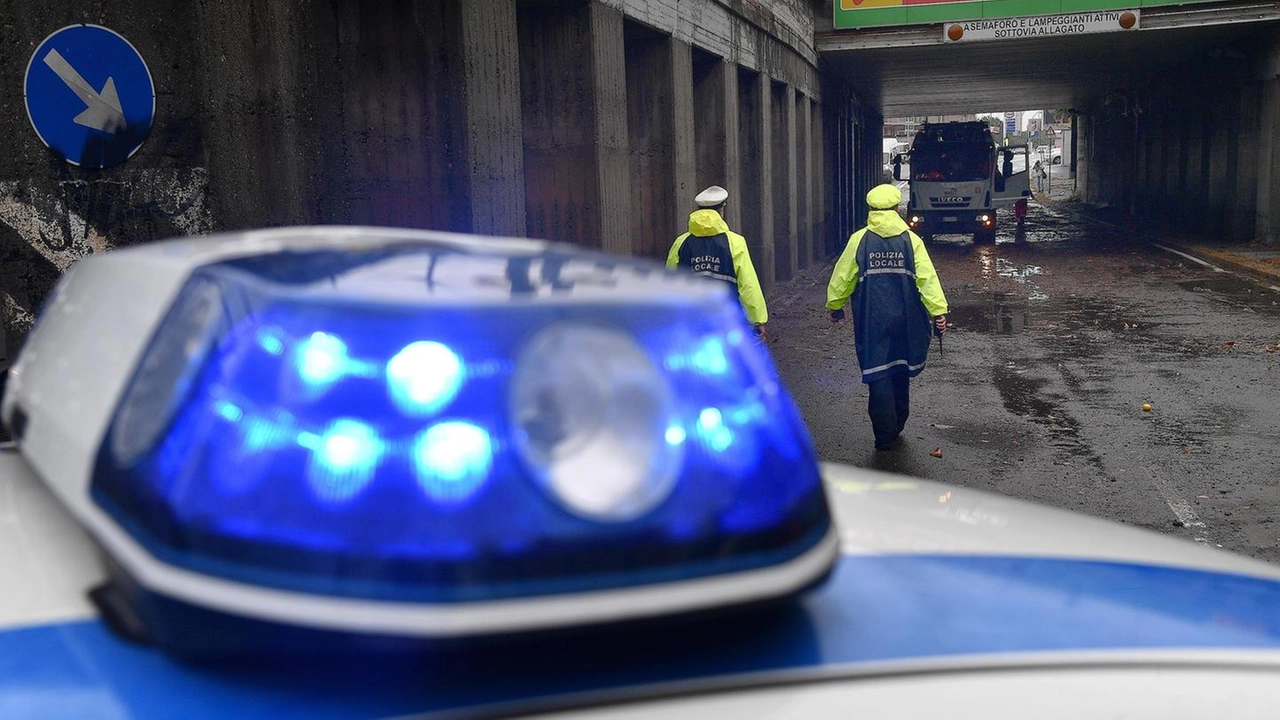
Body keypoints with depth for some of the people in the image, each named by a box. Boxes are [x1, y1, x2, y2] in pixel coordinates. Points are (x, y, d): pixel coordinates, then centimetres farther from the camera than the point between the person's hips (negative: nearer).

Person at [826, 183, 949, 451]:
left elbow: (843, 276, 2)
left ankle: (884, 435, -1)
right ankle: (898, 425, 31)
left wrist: (835, 306, 16)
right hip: (905, 319, 2)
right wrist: (939, 311, -6)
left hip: (872, 320, -2)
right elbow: (927, 278, -8)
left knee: (878, 374, 1)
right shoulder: (911, 240, -3)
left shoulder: (859, 240, -5)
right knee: (901, 373, 18)